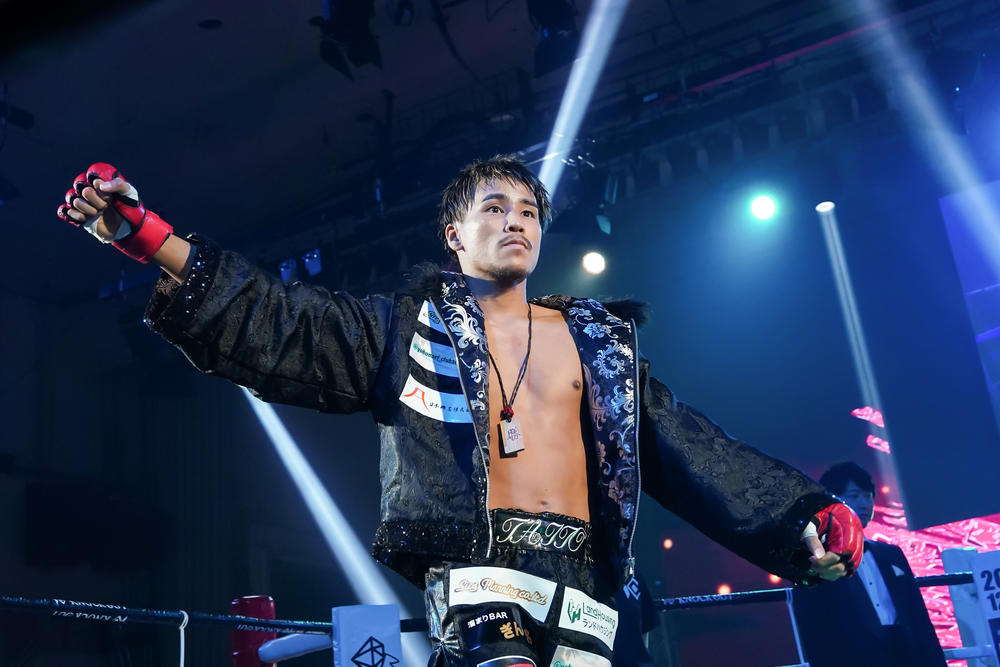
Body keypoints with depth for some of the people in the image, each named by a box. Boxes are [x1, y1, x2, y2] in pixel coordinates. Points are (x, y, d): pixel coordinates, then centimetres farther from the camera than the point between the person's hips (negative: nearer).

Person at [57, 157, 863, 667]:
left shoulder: (601, 343, 24)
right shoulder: (409, 326, 15)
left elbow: (693, 449, 20)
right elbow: (278, 324, 4)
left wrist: (802, 517, 9)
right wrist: (154, 242, -6)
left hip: (582, 586, 4)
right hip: (476, 565, -4)